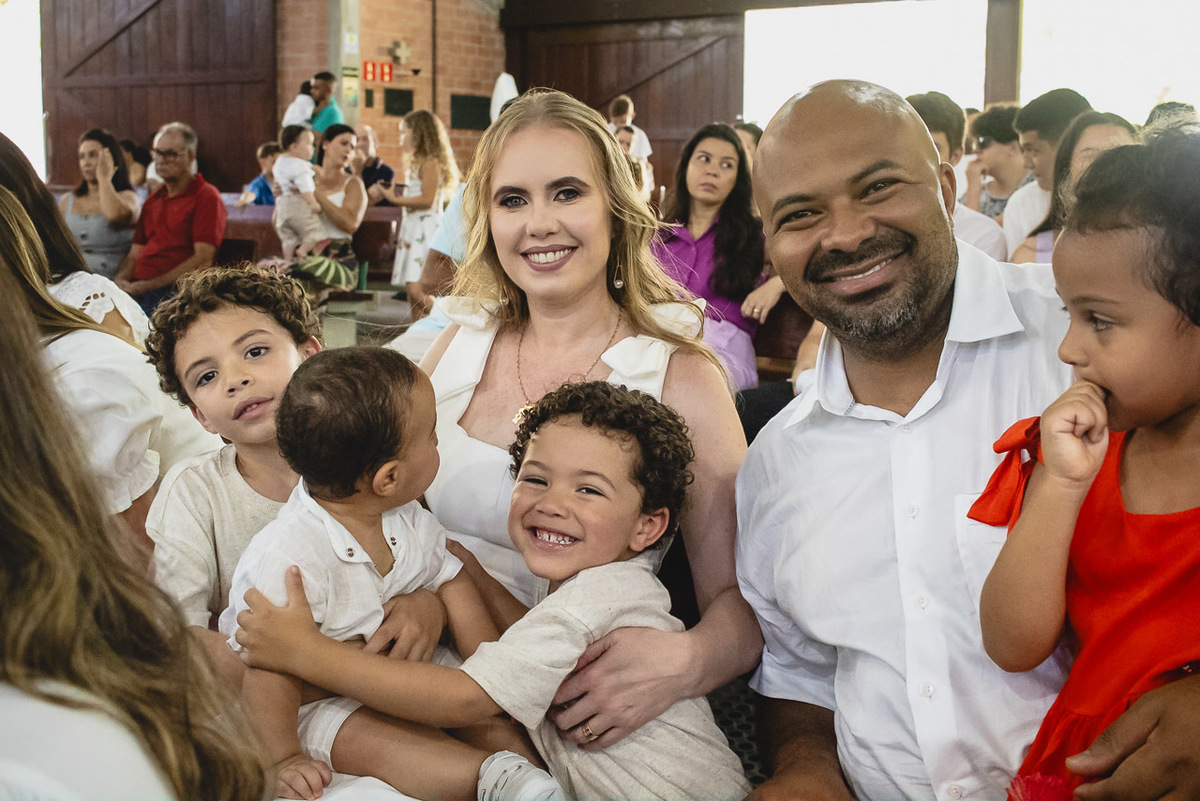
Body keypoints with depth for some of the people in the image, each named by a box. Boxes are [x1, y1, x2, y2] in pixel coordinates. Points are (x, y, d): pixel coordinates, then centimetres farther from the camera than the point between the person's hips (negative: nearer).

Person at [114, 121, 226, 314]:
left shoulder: (207, 197, 2)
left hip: (173, 293, -7)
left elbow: (203, 260, -9)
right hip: (136, 291, 7)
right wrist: (121, 280, -2)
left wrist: (147, 285, -12)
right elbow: (134, 255, 23)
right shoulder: (152, 202, 27)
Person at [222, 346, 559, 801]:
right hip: (317, 701, -7)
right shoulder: (286, 559, -32)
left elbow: (451, 584, 7)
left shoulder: (408, 521, -6)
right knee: (373, 742, -32)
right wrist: (285, 760, -26)